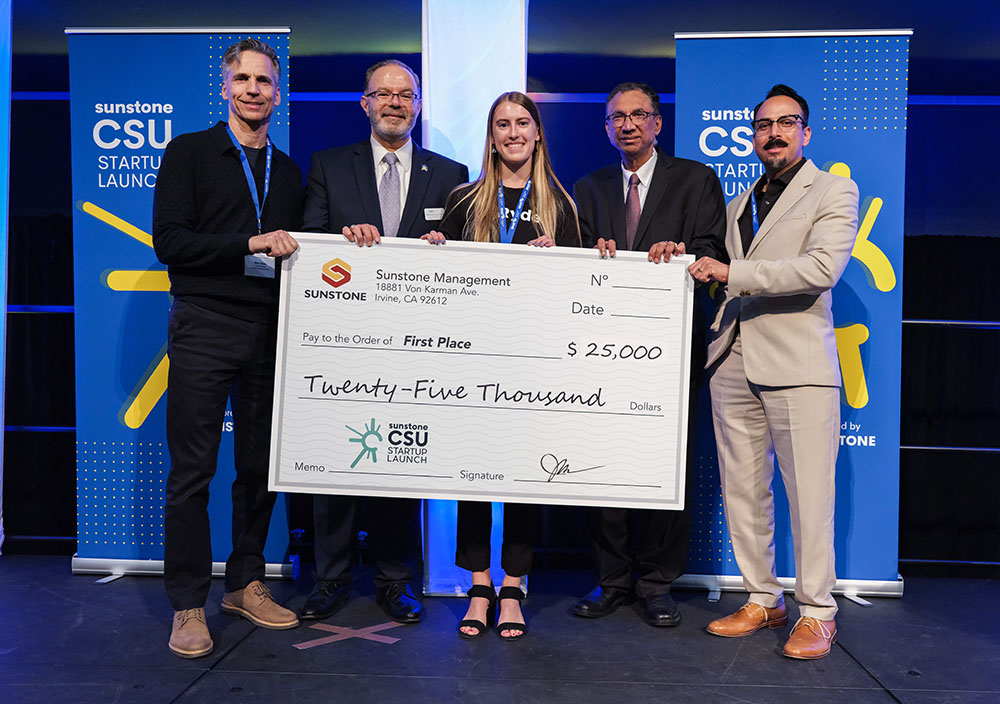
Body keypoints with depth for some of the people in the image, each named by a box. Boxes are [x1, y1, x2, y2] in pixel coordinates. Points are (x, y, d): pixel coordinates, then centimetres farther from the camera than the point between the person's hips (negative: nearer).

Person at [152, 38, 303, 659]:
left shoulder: (289, 172, 19)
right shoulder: (189, 153, 5)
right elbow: (170, 242, -6)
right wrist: (250, 244, -13)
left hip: (270, 331, 4)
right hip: (205, 328, -4)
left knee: (262, 465, 8)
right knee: (193, 470, -1)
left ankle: (246, 584, 24)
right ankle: (189, 604, 11)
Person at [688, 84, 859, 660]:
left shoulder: (835, 191, 3)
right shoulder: (739, 203, 21)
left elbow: (821, 268, -13)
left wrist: (731, 272, -13)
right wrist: (685, 261, 8)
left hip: (797, 364, -5)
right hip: (734, 361, 6)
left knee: (809, 493, -2)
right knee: (742, 490, 8)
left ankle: (817, 611, 14)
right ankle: (763, 599, 22)